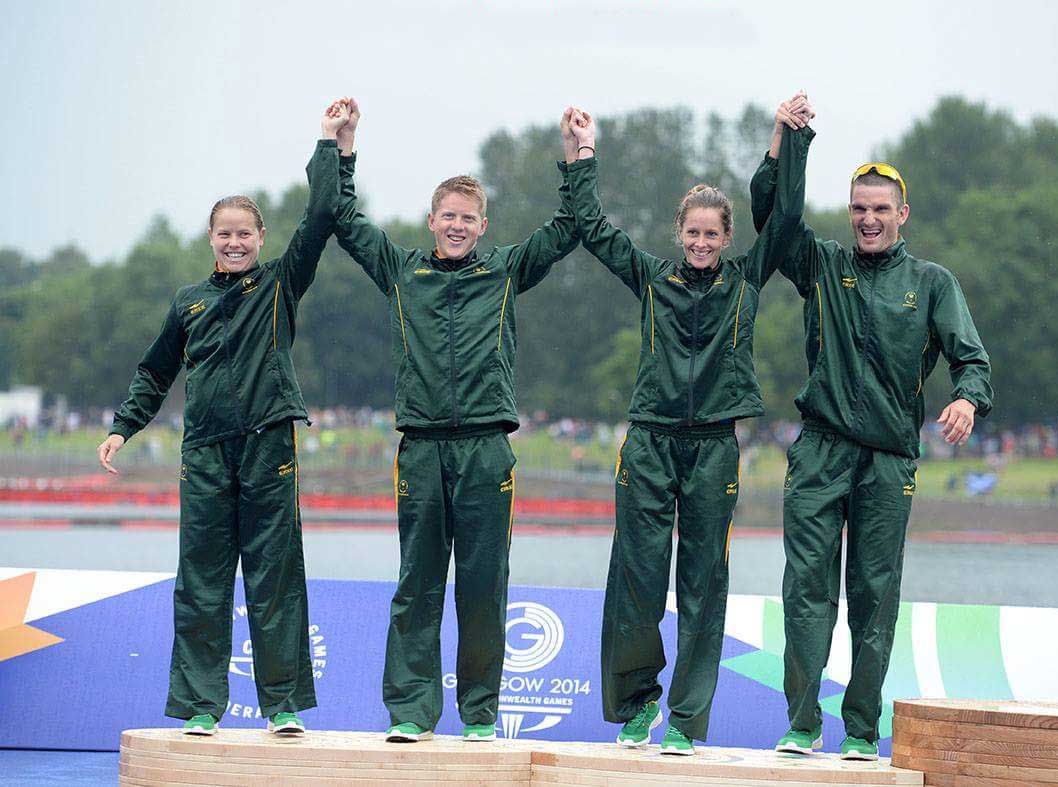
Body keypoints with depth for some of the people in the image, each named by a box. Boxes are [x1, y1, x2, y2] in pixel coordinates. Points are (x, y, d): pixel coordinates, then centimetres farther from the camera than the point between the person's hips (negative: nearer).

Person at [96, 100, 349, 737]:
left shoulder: (280, 285, 6)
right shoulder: (190, 301, 14)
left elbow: (321, 218, -4)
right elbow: (156, 372, 23)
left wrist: (329, 144, -4)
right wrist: (124, 427, 16)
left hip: (269, 445, -3)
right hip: (205, 451, 3)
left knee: (275, 579, -1)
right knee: (201, 582, 1)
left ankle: (285, 703, 3)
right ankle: (200, 704, 4)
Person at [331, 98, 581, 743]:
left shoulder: (505, 273, 11)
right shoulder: (402, 271, 14)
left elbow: (567, 231, 10)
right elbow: (347, 223, 16)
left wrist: (574, 157, 3)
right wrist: (345, 146, 12)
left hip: (485, 445, -1)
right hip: (421, 444, 1)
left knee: (484, 584, 0)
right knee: (418, 584, 1)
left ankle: (480, 712, 7)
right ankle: (411, 709, 2)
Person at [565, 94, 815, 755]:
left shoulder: (746, 280, 10)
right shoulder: (653, 277, 11)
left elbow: (787, 217, 4)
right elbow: (592, 226, 11)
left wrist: (791, 137, -1)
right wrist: (586, 153, 11)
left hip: (715, 446, 0)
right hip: (650, 444, 0)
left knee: (703, 584, 1)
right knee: (637, 577, -2)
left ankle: (687, 718, 5)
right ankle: (636, 700, 14)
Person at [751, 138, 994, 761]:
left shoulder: (932, 282, 8)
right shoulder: (823, 265, 11)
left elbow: (970, 355, -1)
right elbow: (769, 206, 5)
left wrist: (968, 398, -23)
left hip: (889, 462, 0)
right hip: (821, 451, 0)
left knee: (875, 595, 2)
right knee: (808, 585, -6)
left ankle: (862, 732, 7)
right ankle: (804, 724, -2)